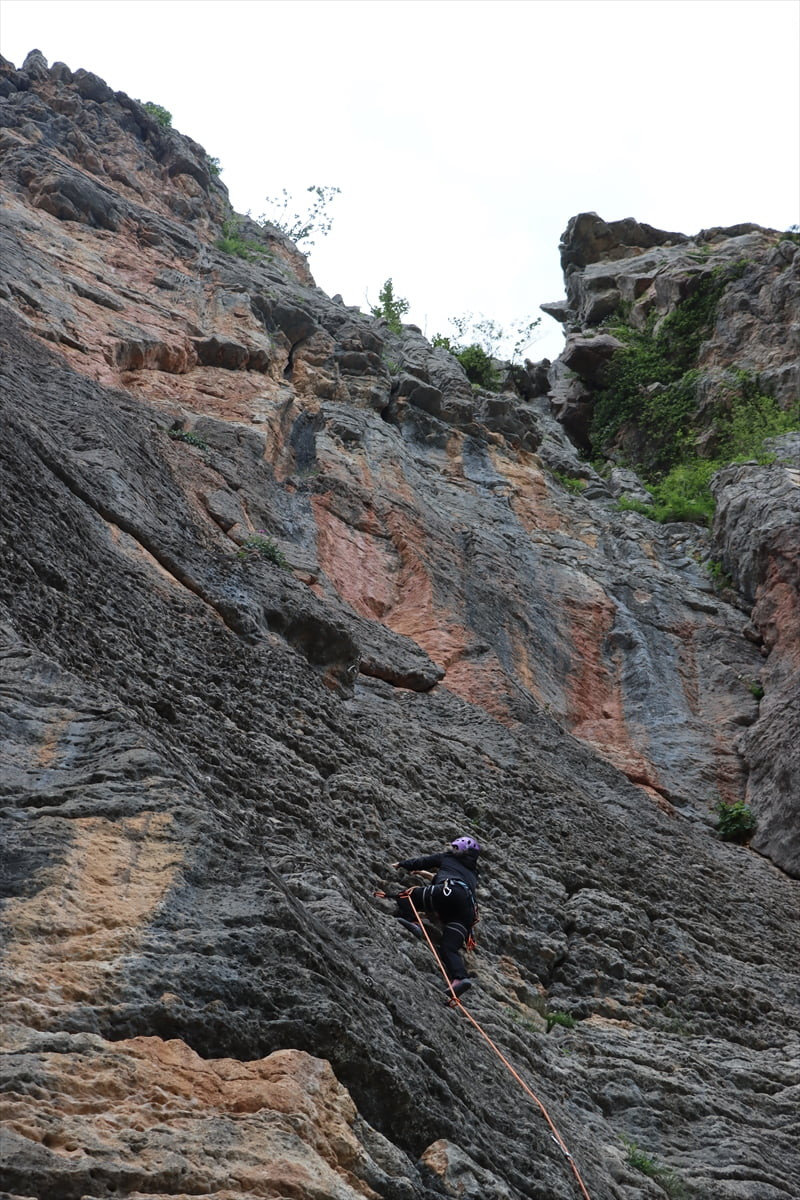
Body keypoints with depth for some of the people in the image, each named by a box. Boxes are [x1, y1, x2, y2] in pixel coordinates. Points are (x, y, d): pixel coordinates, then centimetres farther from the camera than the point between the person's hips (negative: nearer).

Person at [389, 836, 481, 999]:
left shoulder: (447, 858, 29)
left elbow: (419, 863, 29)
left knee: (405, 895, 1)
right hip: (468, 910, 5)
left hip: (449, 893, -5)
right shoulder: (473, 873, 42)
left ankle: (412, 921, -24)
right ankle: (459, 977, -34)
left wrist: (401, 865, 45)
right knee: (449, 948, -8)